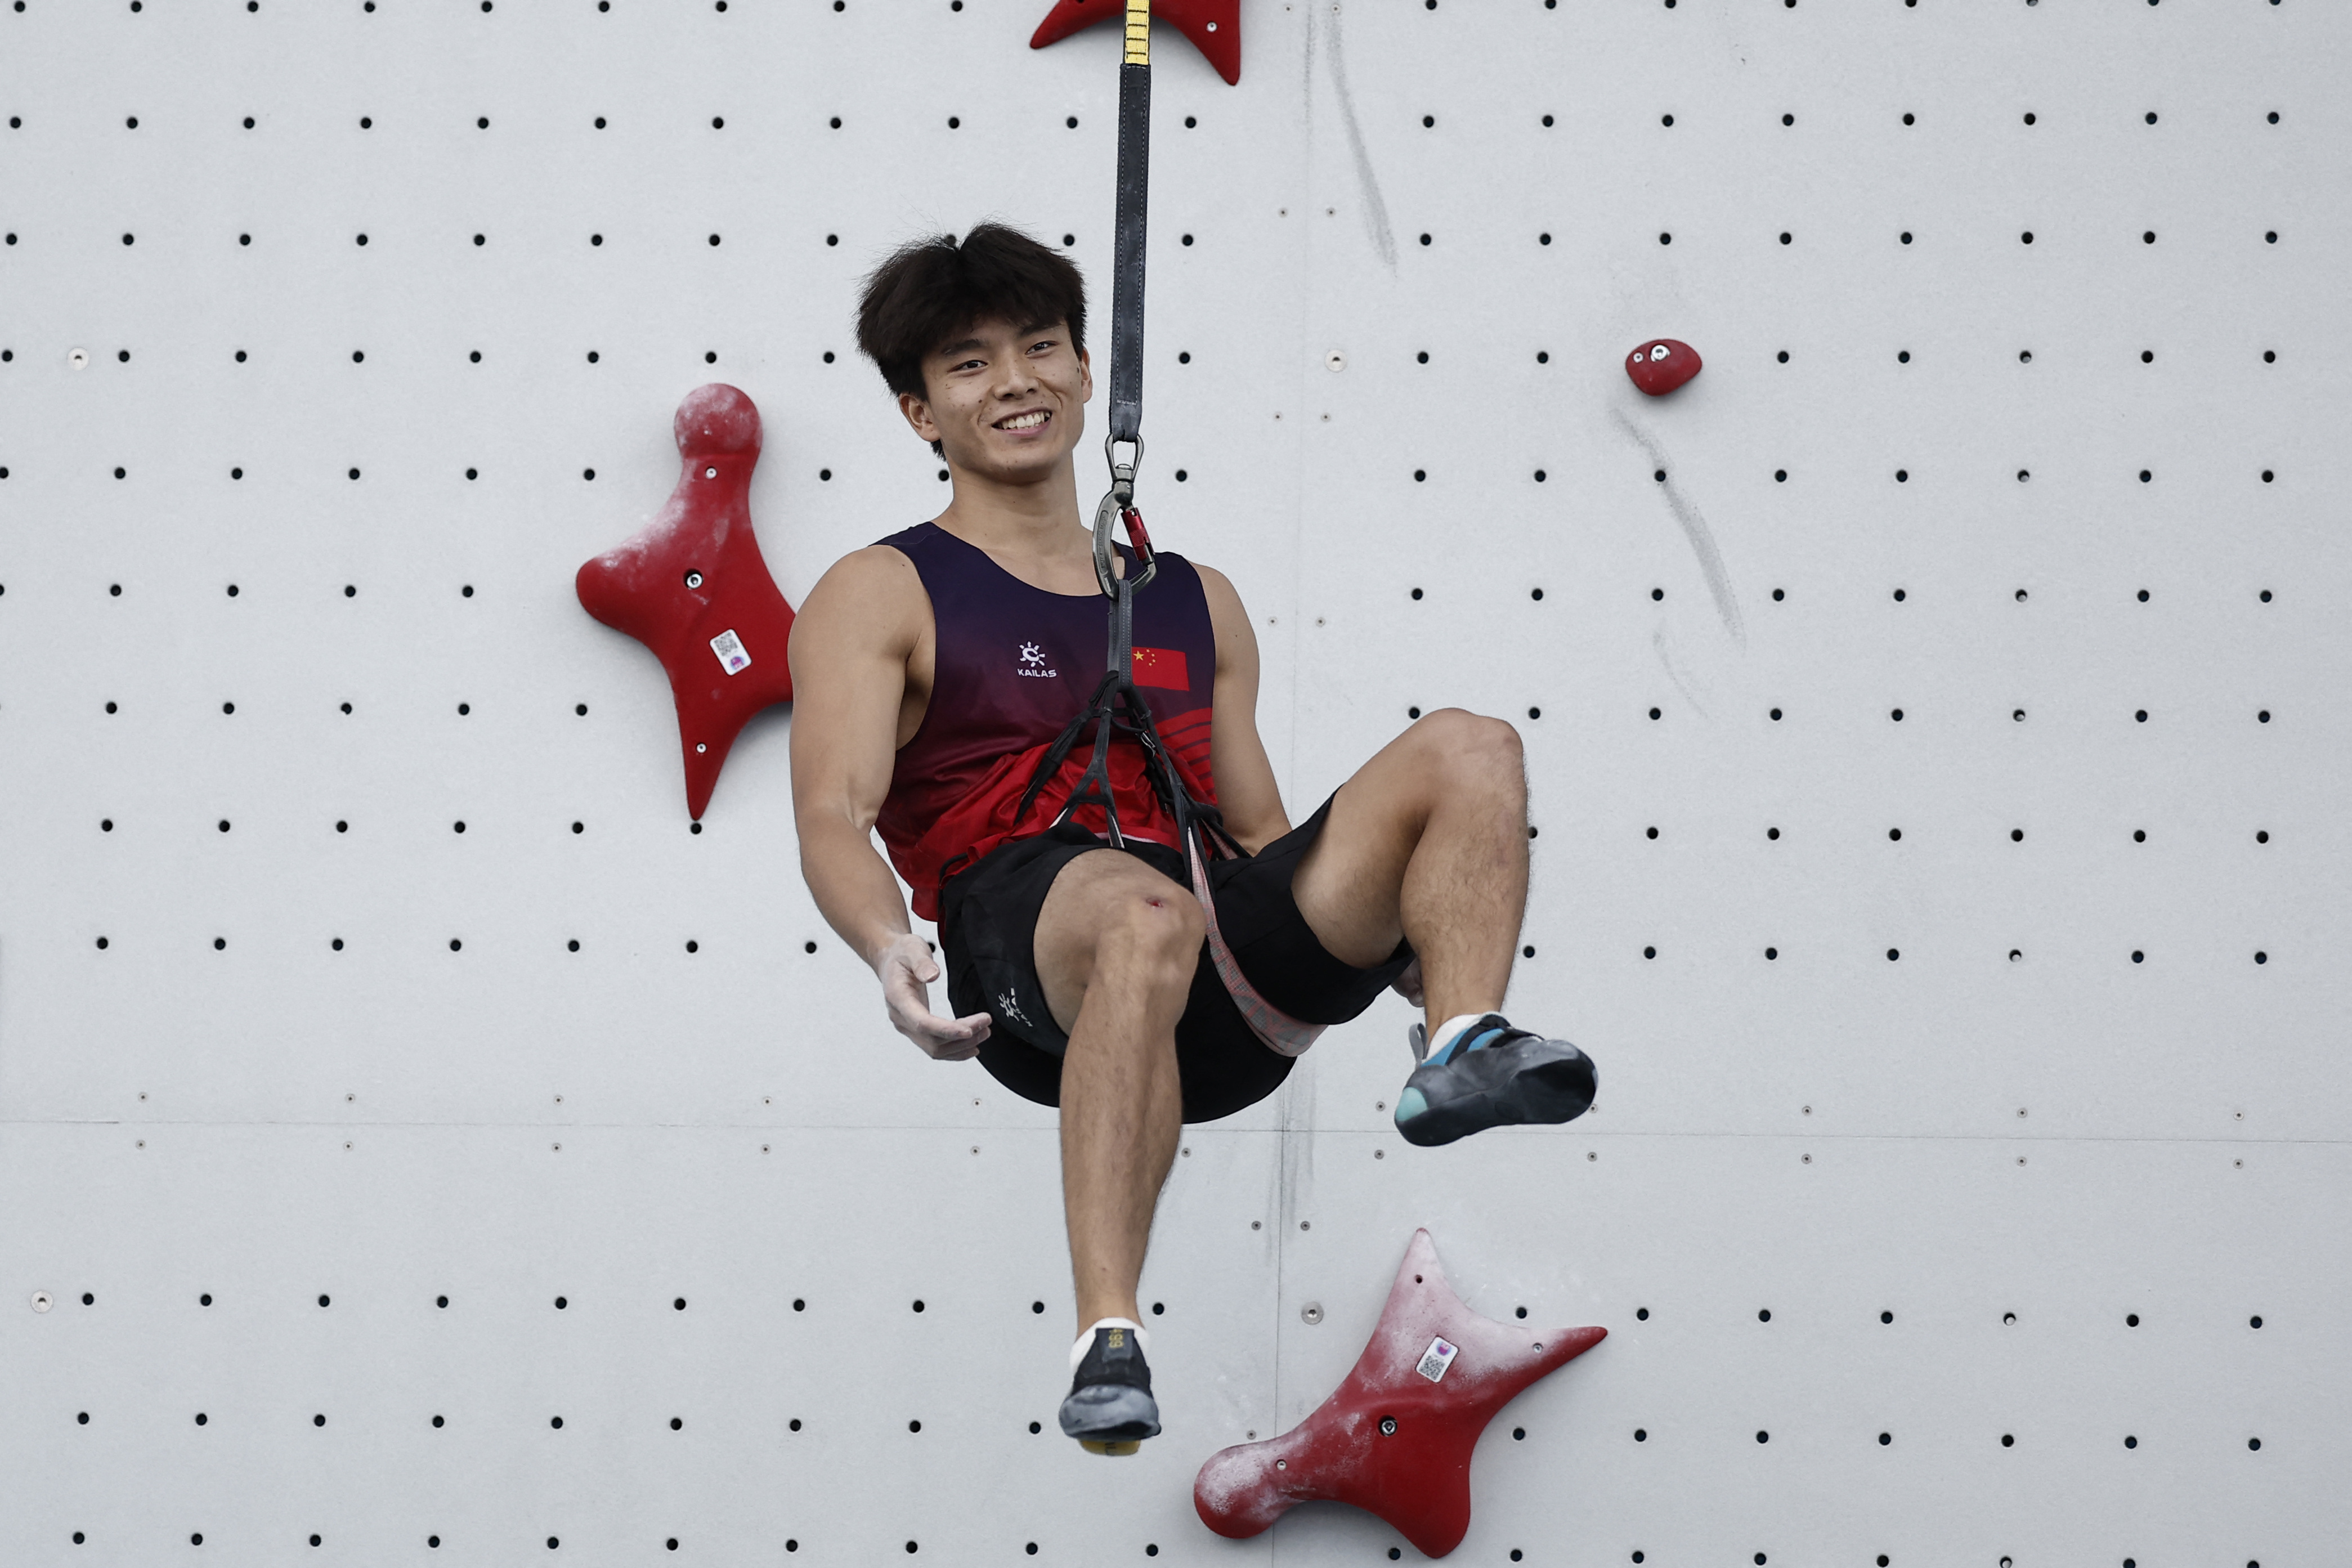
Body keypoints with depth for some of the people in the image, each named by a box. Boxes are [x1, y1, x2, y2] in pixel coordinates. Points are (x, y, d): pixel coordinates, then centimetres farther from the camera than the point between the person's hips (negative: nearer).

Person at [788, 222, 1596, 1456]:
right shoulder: (882, 597, 13)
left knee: (1467, 750, -11)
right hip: (1026, 956, -5)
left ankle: (1463, 1050, -35)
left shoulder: (1195, 602, 29)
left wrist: (1405, 934, 9)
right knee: (1148, 913, -42)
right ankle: (1107, 1343, -46)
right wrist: (890, 950, -25)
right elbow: (834, 818, -3)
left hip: (1225, 1005, 5)